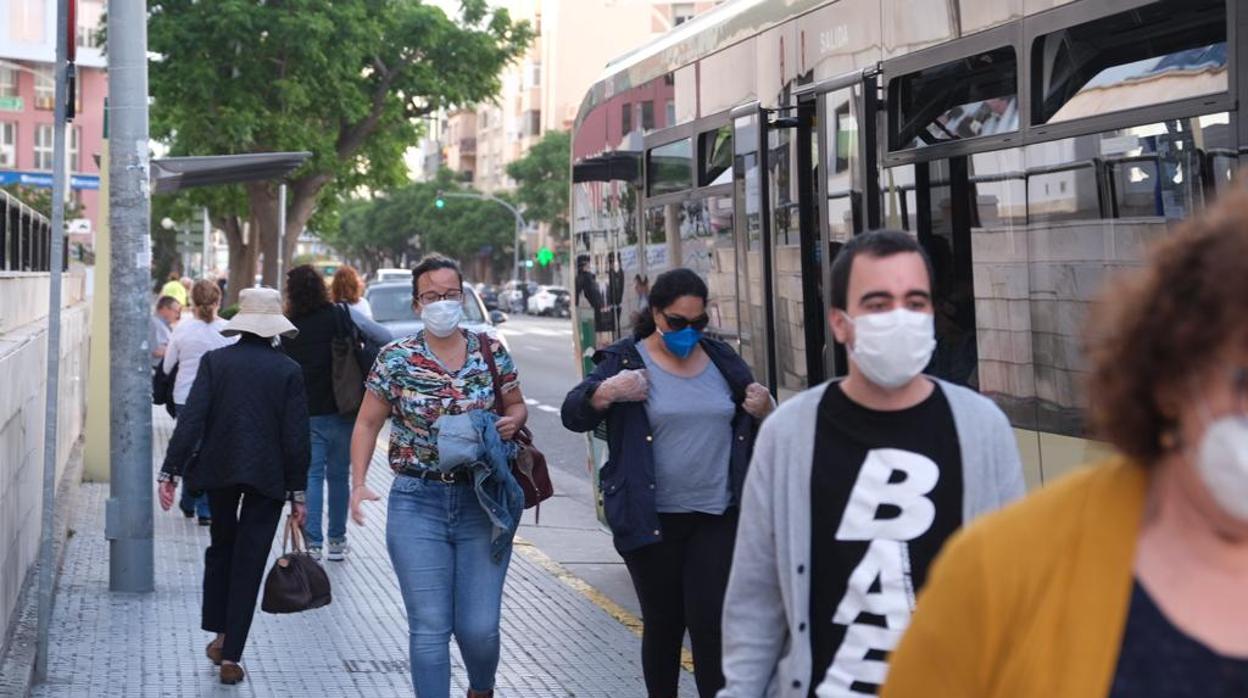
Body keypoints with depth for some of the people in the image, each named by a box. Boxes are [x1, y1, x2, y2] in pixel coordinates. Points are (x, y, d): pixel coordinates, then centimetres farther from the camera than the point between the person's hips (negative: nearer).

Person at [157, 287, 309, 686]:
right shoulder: (288, 370, -5)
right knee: (249, 563, 3)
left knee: (221, 546, 24)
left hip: (217, 469, 2)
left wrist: (170, 471, -6)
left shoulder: (214, 361, -3)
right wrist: (297, 491, 1)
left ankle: (220, 633, 24)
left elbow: (191, 420, -9)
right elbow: (296, 437, -5)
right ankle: (231, 656, 2)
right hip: (267, 475, -2)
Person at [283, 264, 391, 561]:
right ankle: (337, 541, 19)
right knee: (339, 475, 12)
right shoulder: (344, 315, -3)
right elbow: (385, 339, -1)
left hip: (306, 414, -1)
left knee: (311, 476, 2)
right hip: (343, 411, 1)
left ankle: (313, 543, -9)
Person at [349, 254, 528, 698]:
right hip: (418, 503, -1)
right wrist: (358, 484, -8)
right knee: (429, 627, -4)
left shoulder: (491, 352, 4)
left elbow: (516, 405, 17)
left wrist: (512, 421, -7)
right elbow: (367, 424, 5)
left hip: (482, 503, 1)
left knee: (480, 628, 0)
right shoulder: (396, 359, -1)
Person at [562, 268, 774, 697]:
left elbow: (756, 431, 20)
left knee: (711, 623, -4)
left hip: (717, 518, 2)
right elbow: (573, 415, -7)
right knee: (663, 624, 9)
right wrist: (606, 392, -27)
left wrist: (764, 411, -3)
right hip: (652, 520, -2)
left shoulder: (721, 359, 9)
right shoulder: (626, 360, -1)